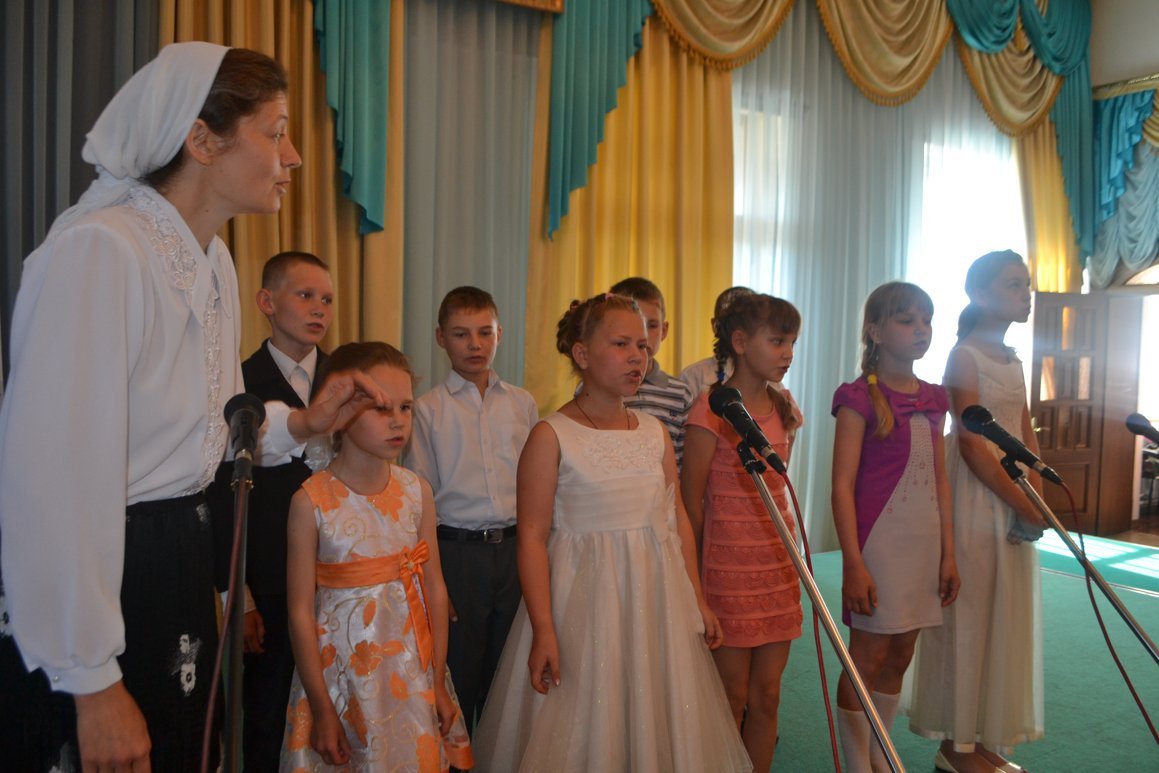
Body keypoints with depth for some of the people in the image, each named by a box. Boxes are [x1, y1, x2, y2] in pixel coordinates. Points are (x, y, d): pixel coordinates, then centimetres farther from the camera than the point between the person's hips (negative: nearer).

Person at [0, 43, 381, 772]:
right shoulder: (99, 251, -22)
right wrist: (93, 683, -22)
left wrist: (301, 423, 3)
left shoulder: (215, 260, 7)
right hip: (102, 571, -9)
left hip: (180, 565, 9)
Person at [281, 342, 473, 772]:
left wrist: (439, 683, 3)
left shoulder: (417, 491, -5)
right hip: (342, 672, -3)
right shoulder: (311, 501, -14)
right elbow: (301, 611, -11)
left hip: (412, 670, 3)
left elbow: (435, 589, 0)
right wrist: (322, 709, -8)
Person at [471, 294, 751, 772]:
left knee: (654, 721, 17)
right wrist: (543, 630, -16)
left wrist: (697, 599, 12)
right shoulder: (552, 436, -10)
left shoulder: (655, 432, 5)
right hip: (585, 597, -5)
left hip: (657, 597, 5)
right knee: (585, 731, 7)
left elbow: (678, 519, 11)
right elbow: (532, 538, -12)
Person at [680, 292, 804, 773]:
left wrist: (788, 558, 16)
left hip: (778, 568, 6)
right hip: (729, 572, -6)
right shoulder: (711, 409, -14)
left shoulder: (783, 408, 6)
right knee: (732, 698, 7)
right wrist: (696, 575, -3)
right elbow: (691, 502, -9)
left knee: (766, 695, 13)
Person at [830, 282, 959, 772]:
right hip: (878, 542, -7)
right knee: (868, 655, 2)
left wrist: (948, 552, 11)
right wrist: (854, 563, -16)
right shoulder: (860, 398, -9)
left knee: (900, 654, 14)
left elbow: (939, 481, 14)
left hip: (924, 545, 7)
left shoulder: (933, 400, 11)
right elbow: (842, 485, -12)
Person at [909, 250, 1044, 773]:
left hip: (1016, 506, 8)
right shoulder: (965, 356, -10)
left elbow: (1027, 437, 11)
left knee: (1008, 619, 13)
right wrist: (1025, 506, -16)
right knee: (969, 617, 0)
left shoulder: (1014, 361, 14)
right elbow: (972, 443, -16)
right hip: (976, 501, -8)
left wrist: (1036, 500, -3)